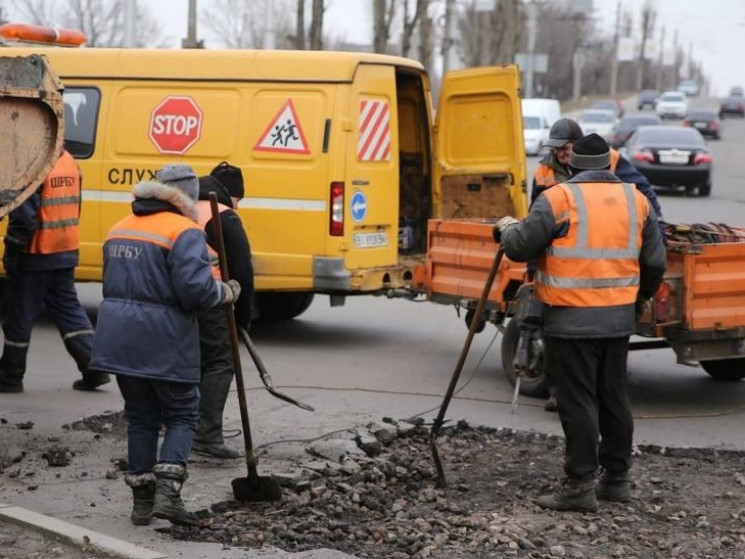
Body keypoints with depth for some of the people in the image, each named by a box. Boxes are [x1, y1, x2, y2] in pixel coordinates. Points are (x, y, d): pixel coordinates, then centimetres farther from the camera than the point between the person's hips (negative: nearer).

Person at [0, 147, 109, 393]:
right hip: (66, 253, 8)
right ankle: (93, 368, 7)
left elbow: (24, 216, -22)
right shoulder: (69, 162, 9)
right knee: (69, 310, 14)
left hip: (34, 256, -8)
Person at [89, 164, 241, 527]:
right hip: (164, 344, -6)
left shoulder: (119, 229, 14)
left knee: (141, 418, 15)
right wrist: (226, 293, -4)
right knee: (181, 416, 6)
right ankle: (167, 493, -10)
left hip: (120, 340, 6)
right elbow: (195, 289, -21)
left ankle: (142, 502, 15)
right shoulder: (184, 232, -12)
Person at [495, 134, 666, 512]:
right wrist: (640, 298, 28)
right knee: (614, 397, 15)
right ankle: (617, 478, 22)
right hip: (618, 318, 5)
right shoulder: (636, 200, 7)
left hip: (571, 321, -5)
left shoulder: (560, 198, -9)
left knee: (578, 401, -2)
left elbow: (520, 248, -10)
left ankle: (581, 484, -1)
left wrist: (507, 227, 12)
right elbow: (655, 262, 10)